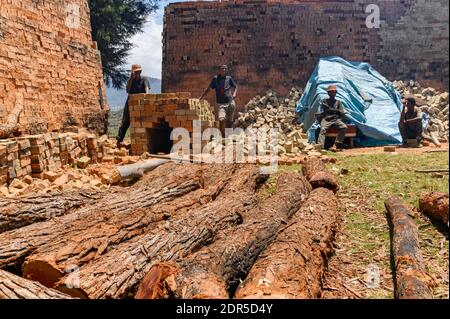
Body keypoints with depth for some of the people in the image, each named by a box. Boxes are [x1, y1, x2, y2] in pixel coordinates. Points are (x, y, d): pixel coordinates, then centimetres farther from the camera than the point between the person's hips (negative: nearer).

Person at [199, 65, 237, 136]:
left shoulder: (229, 78, 6)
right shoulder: (215, 79, 3)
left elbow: (235, 87, 20)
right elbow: (208, 89, 8)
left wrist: (234, 94, 0)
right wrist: (200, 98, 2)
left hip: (230, 103, 2)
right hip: (220, 104, -2)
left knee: (229, 122, 7)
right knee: (221, 120, -21)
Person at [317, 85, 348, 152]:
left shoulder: (338, 102, 22)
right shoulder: (325, 101, 17)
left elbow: (342, 113, 10)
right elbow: (327, 109, 0)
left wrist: (331, 110, 1)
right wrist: (336, 110, 5)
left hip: (336, 119, 2)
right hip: (326, 119, -2)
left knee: (344, 127, -27)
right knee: (323, 129, -34)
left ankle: (335, 145, -28)